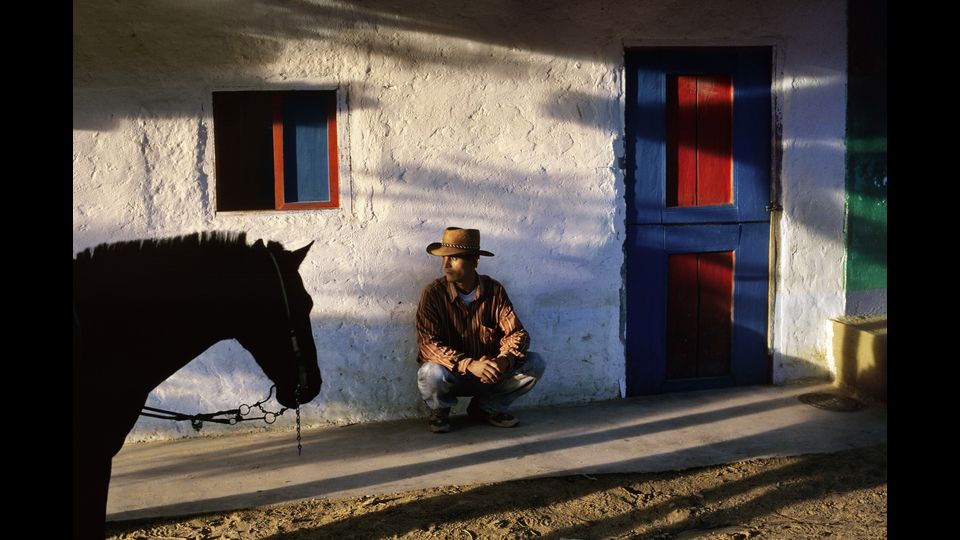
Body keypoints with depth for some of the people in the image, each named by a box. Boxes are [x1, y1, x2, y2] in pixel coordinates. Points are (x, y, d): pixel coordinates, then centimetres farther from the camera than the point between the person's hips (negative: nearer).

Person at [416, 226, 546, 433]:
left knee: (534, 363, -16)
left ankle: (485, 407, 7)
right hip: (452, 375, -3)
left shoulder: (494, 290, -6)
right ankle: (440, 409, 2)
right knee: (432, 373, -36)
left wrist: (505, 360, -31)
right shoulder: (434, 293, -15)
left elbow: (517, 332, -8)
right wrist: (468, 365, -36)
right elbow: (428, 343, -23)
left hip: (488, 373, 3)